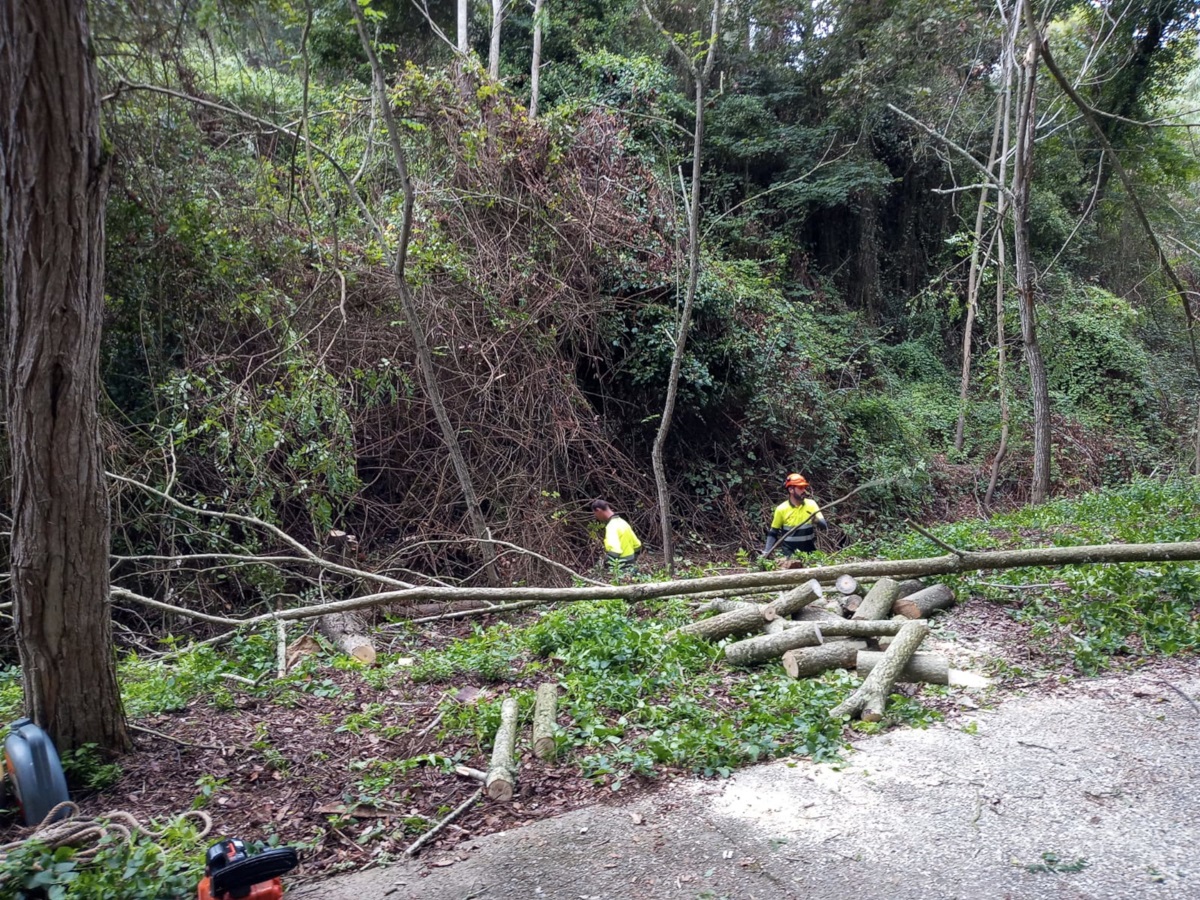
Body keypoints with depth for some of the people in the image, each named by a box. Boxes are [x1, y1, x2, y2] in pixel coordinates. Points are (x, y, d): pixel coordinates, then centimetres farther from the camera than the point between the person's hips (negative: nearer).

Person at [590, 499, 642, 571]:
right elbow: (637, 545, 19)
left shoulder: (612, 526, -20)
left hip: (621, 570, -10)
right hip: (629, 569, 10)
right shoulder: (622, 522, 11)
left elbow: (614, 552, -35)